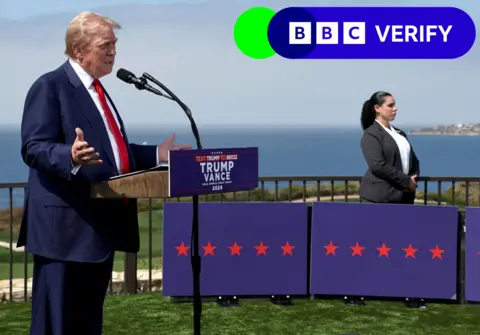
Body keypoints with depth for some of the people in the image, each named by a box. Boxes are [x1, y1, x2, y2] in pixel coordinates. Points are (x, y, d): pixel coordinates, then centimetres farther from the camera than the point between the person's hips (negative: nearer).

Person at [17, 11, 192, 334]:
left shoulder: (97, 90, 19)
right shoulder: (50, 86, -9)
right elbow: (34, 148, -18)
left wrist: (156, 155, 17)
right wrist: (71, 156, -37)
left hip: (100, 224, 9)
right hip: (66, 225, -9)